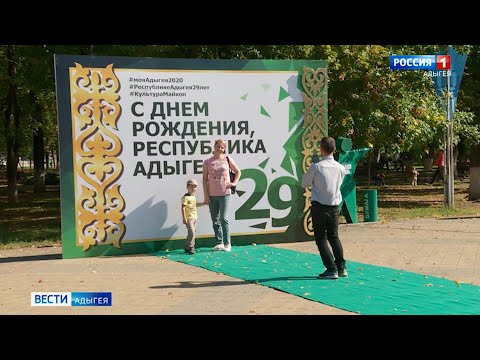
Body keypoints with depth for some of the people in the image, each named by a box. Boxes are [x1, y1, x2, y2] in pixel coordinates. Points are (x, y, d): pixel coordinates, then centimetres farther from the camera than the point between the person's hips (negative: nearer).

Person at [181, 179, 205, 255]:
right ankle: (189, 247, -9)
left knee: (193, 232, 10)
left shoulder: (193, 197, 14)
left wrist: (204, 203, 28)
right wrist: (184, 218, -20)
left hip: (194, 218, 9)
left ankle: (191, 247, 17)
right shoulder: (185, 197, -13)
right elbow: (183, 208, -16)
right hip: (189, 218, -9)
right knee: (191, 232, -15)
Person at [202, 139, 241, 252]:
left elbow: (238, 172, 18)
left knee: (224, 219, -9)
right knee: (215, 220, 6)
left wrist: (234, 183, 3)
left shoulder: (228, 160, 5)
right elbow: (205, 179, 3)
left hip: (225, 194, -2)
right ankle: (219, 243, 15)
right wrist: (206, 195, -3)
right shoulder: (207, 162, 4)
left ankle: (227, 244, -4)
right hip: (212, 195, 2)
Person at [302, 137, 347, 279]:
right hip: (334, 206, 5)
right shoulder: (340, 168, -1)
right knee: (334, 237, 18)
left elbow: (304, 183, -1)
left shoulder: (316, 167, -14)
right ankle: (341, 267, 19)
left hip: (319, 207, -5)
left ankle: (331, 269, -4)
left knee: (321, 239, 3)